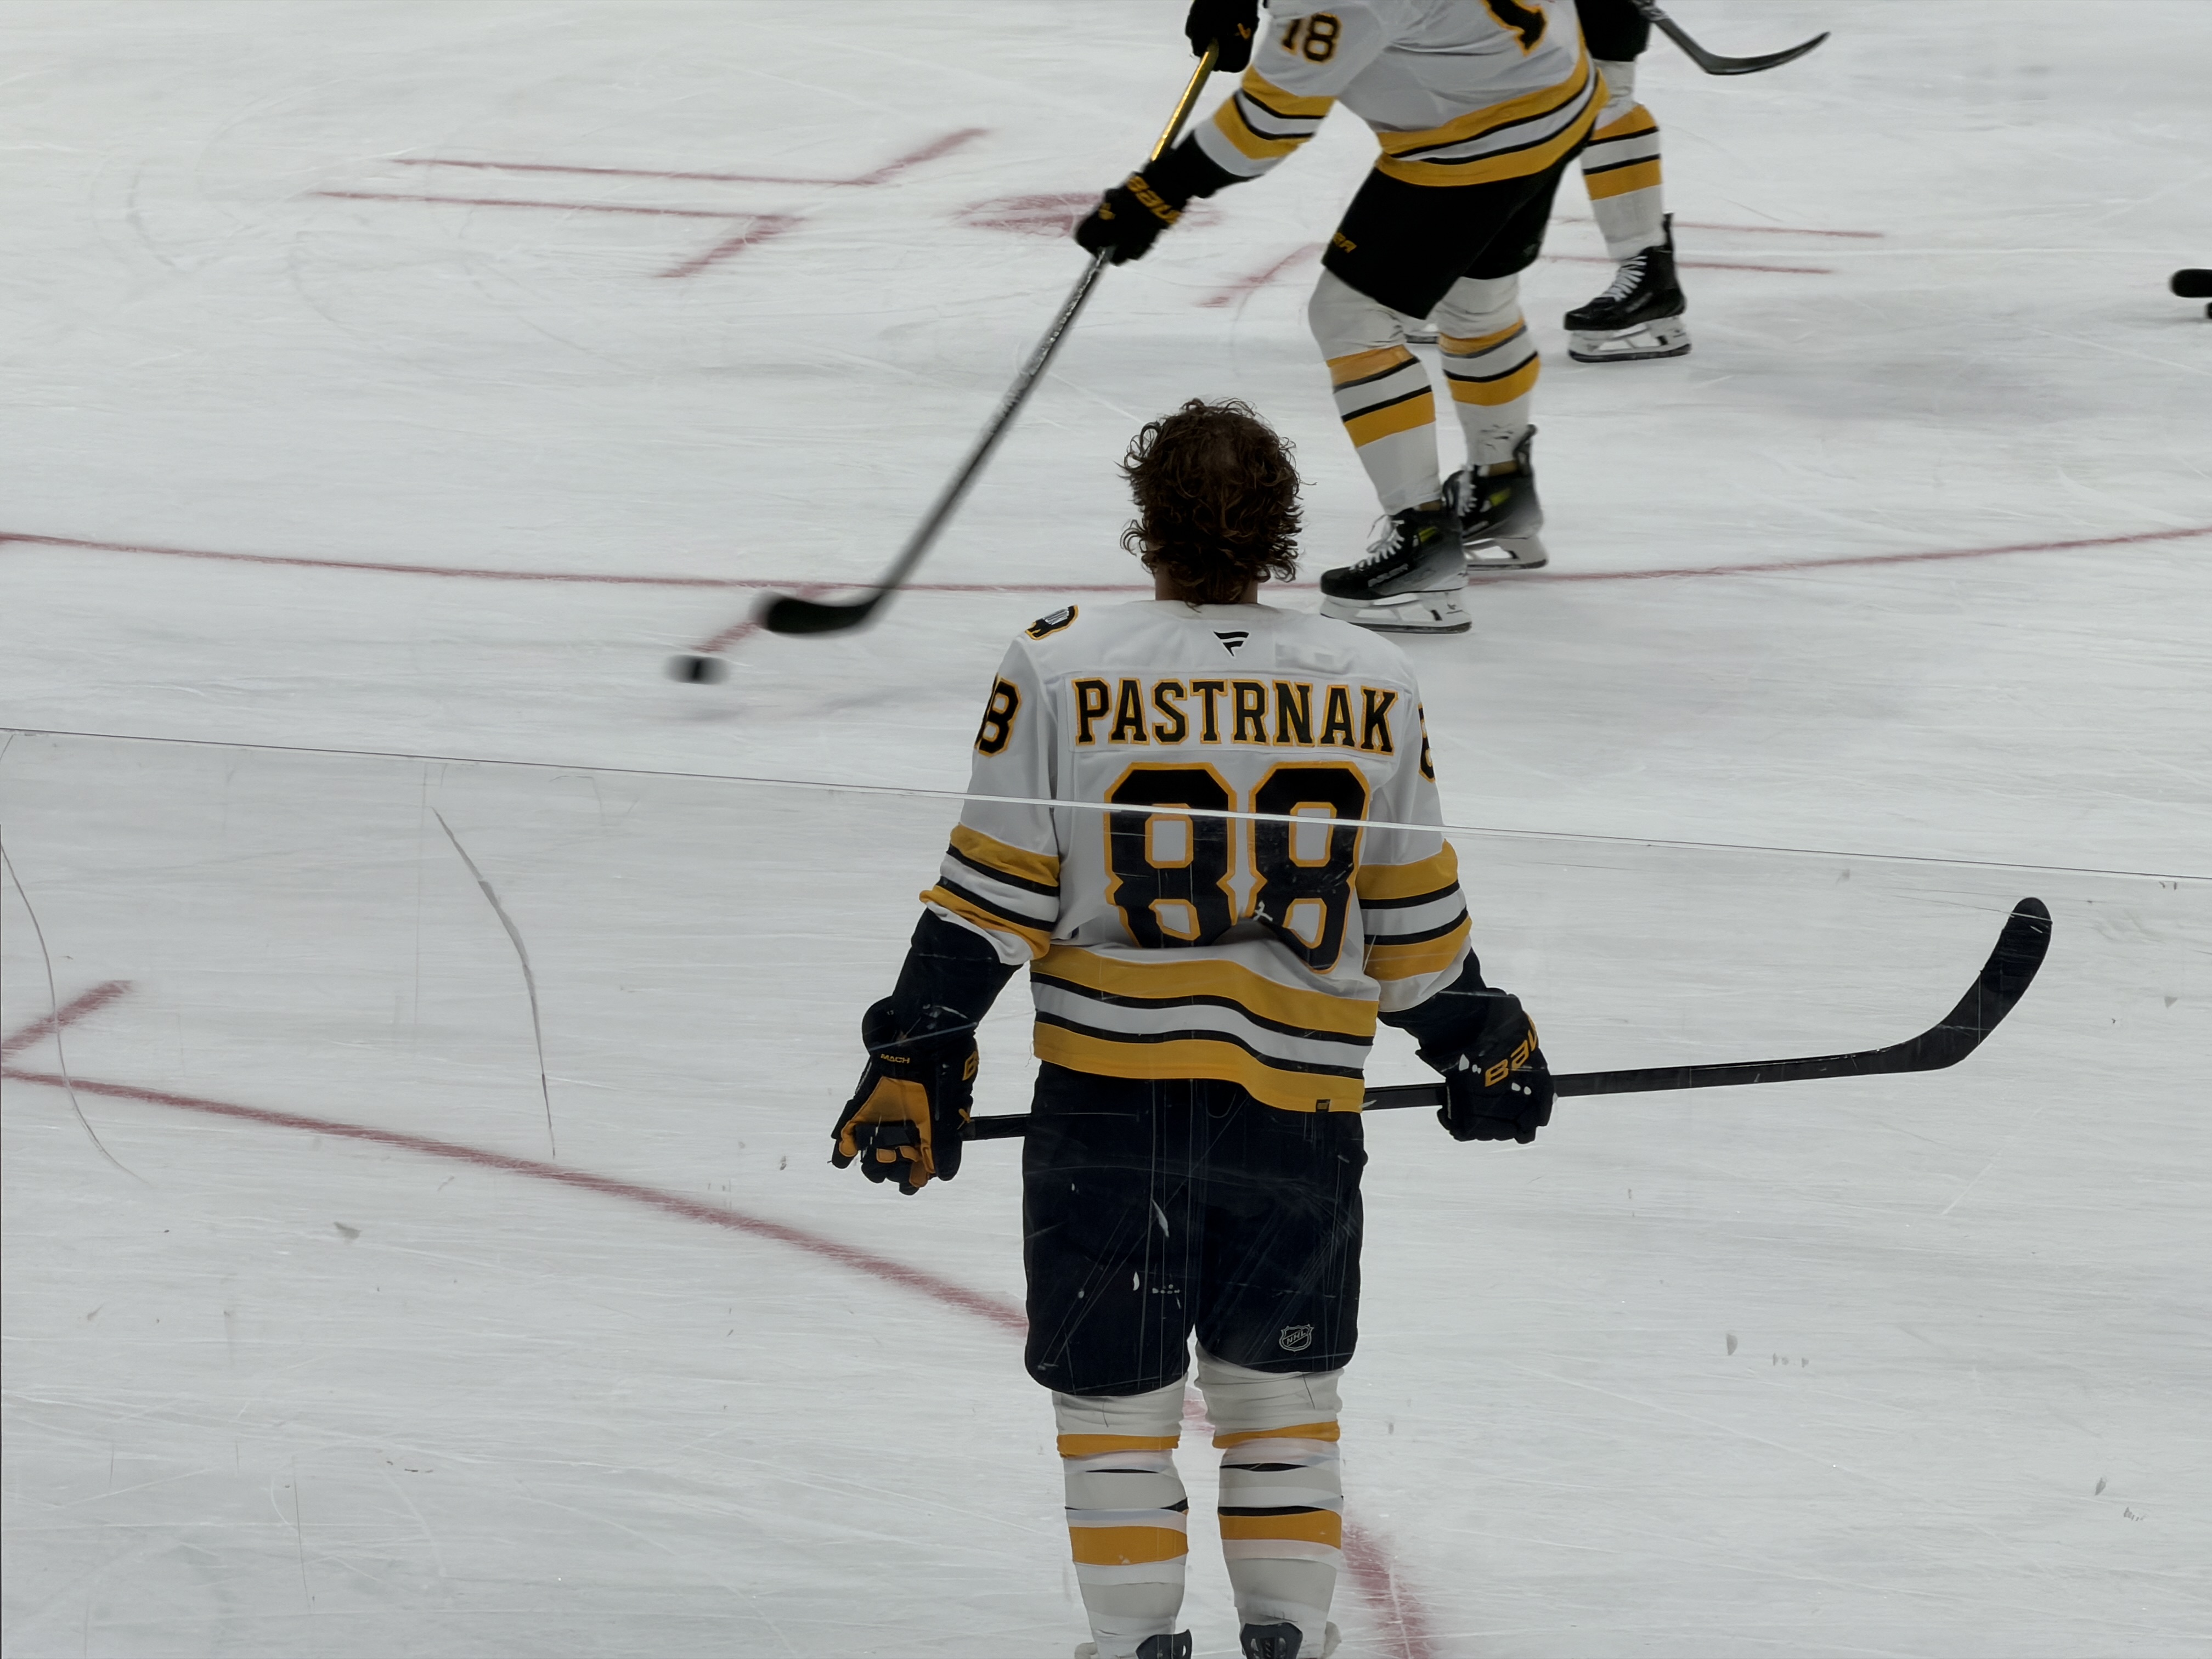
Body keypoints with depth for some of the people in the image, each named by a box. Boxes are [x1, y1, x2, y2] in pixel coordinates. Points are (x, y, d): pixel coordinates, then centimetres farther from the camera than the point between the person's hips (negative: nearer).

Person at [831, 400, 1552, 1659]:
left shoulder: (1059, 671, -8)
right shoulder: (1373, 686, -1)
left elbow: (993, 902, -5)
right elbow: (1418, 921, 6)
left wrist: (919, 1057, 3)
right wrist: (1481, 1042, 22)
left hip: (1112, 1092, -2)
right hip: (1301, 1095, 2)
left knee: (1117, 1406, 10)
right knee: (1282, 1395, 18)